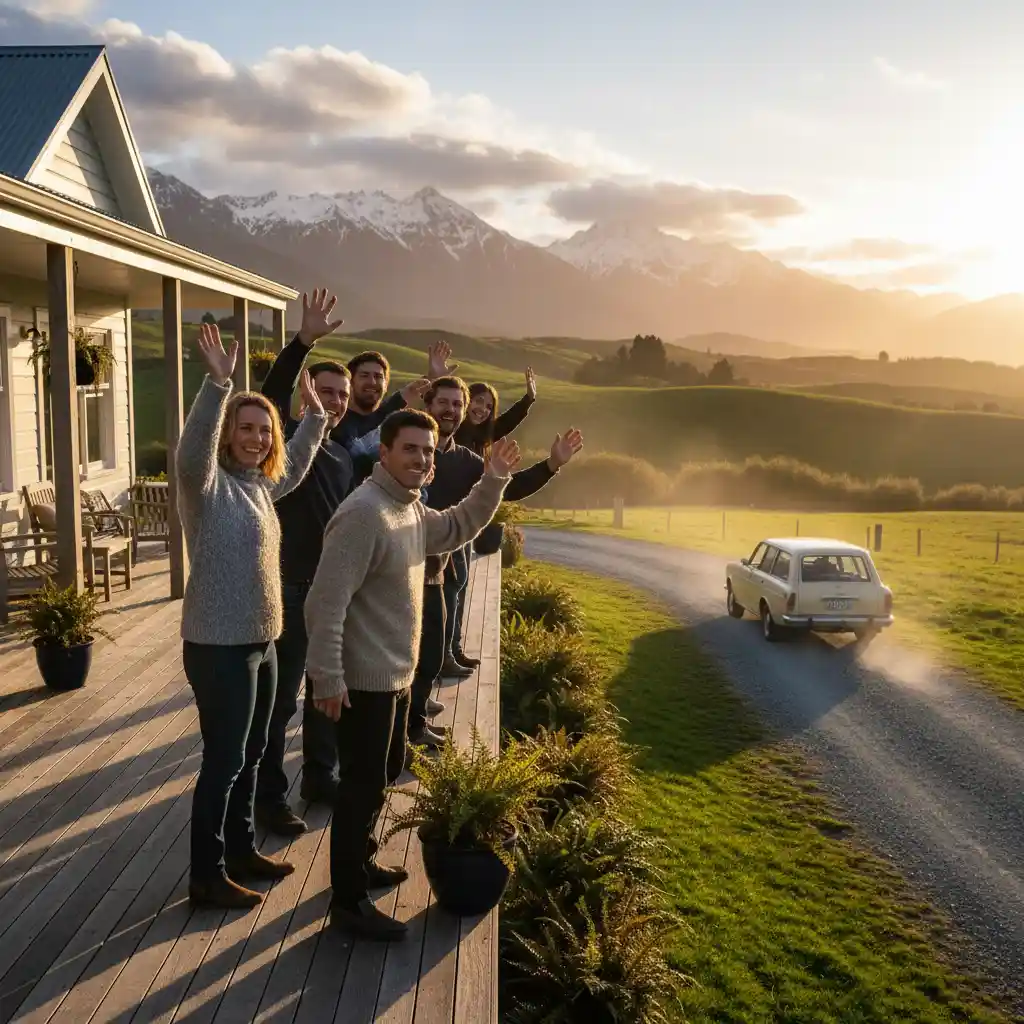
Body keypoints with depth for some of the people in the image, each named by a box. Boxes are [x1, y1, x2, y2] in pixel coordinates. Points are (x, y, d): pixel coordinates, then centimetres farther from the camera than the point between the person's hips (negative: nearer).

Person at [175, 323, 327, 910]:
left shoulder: (259, 484, 9)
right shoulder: (208, 483, -14)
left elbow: (295, 467, 30)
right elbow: (192, 450, -37)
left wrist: (315, 415, 25)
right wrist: (218, 385, -47)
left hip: (260, 641, 9)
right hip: (219, 647, -9)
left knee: (251, 756, 19)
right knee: (223, 763, 0)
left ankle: (241, 852, 35)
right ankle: (206, 877, 14)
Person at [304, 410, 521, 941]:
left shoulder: (411, 507, 6)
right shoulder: (363, 513, -24)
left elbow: (456, 528, 24)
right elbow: (326, 602, -26)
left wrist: (494, 480, 11)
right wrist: (327, 678, -26)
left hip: (396, 674, 10)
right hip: (364, 679, -10)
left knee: (384, 773, 23)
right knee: (363, 785, 1)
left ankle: (359, 861, 42)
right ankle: (348, 901, 16)